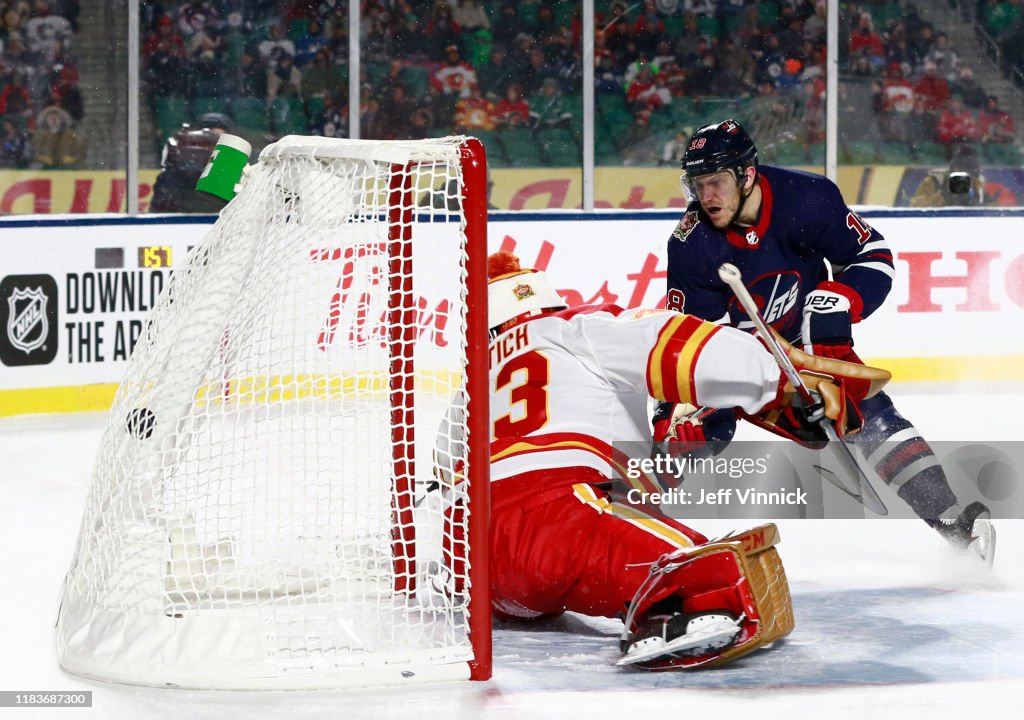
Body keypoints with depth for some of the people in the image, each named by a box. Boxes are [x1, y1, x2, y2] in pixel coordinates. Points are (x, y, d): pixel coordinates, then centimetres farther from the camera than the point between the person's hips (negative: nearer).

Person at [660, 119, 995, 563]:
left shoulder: (807, 199, -25)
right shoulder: (691, 245, -22)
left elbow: (873, 257, -13)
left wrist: (835, 306, -28)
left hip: (810, 338, 0)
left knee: (867, 415, -14)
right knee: (704, 429, -19)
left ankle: (952, 520, -18)